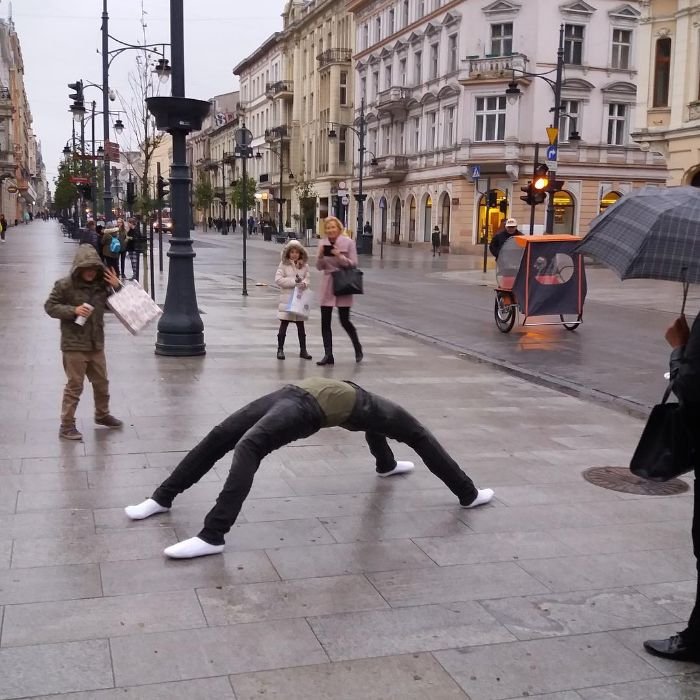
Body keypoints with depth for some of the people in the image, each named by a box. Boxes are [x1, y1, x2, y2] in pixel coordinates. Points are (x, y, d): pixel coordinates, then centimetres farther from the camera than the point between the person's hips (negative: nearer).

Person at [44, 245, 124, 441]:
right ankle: (66, 426, 8)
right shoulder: (65, 285, -10)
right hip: (74, 345, -5)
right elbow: (50, 306, -7)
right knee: (74, 385, -1)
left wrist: (117, 287, -8)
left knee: (101, 382, 18)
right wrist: (73, 310, -20)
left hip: (96, 344, 6)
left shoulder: (101, 284, 4)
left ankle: (102, 414, 39)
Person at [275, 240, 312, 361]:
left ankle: (303, 350, 17)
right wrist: (294, 281, -15)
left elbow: (307, 278, 5)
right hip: (287, 298, -3)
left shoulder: (304, 265, 6)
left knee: (301, 326, 10)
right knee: (283, 325, 1)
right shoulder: (283, 264, -3)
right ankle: (280, 350, 10)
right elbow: (278, 280, -10)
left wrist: (304, 283, -19)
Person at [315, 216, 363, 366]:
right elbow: (319, 267, 7)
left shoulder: (348, 242, -6)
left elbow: (353, 264, -8)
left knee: (344, 321, 1)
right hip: (327, 284, 4)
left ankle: (358, 348, 25)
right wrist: (320, 256, -12)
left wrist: (340, 257, -22)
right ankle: (328, 355, 8)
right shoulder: (323, 243, 5)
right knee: (325, 321, 0)